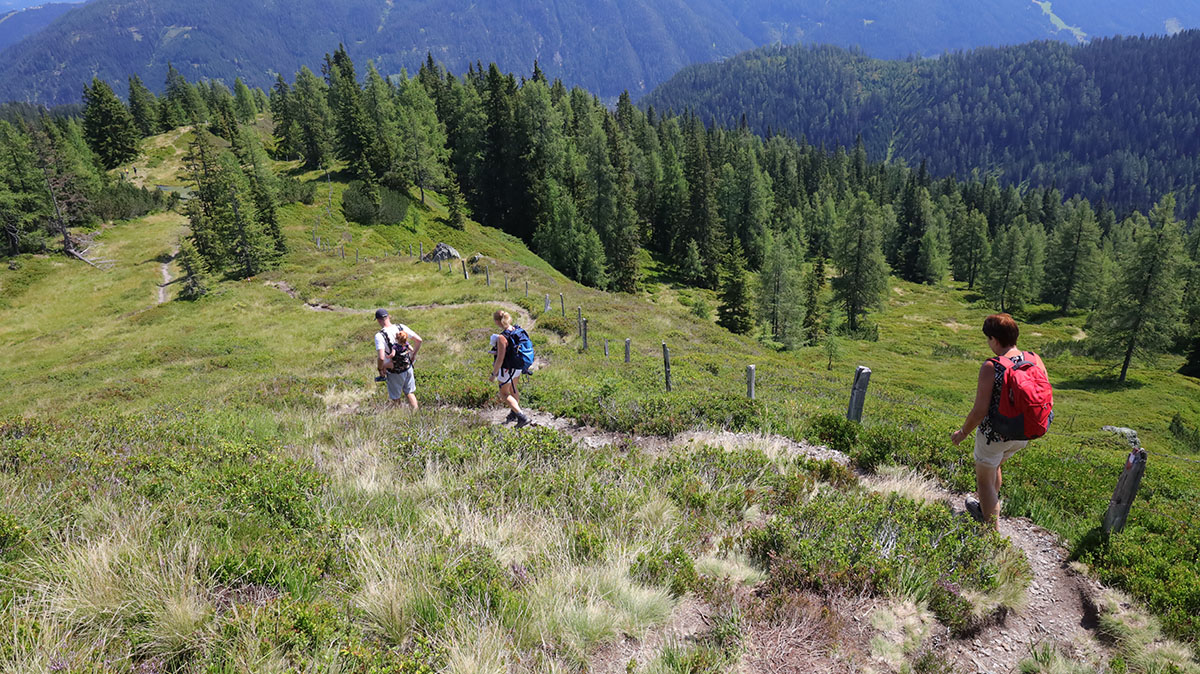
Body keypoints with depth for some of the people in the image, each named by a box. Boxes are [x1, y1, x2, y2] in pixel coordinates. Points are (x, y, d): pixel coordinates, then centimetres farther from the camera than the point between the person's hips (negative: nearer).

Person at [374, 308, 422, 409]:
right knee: (409, 393, 22)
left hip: (394, 372, -4)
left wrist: (380, 369, -11)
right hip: (408, 367, 5)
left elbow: (381, 357, -29)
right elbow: (419, 340, -2)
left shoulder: (380, 336, -21)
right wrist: (413, 355, 11)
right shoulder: (402, 327, -7)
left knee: (396, 399, 14)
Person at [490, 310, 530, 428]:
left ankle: (522, 417, 2)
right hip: (517, 367, 8)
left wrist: (493, 374, -14)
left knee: (504, 394, 11)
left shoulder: (502, 337, -28)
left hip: (507, 369, -8)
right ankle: (514, 414, 48)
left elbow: (500, 359, -25)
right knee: (513, 389, 27)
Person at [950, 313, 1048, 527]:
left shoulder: (991, 367, -24)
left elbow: (980, 411, -23)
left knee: (985, 480, 14)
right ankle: (984, 508, 52)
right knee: (994, 466, 32)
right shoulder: (1035, 360, -6)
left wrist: (963, 432, -7)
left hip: (994, 435, -7)